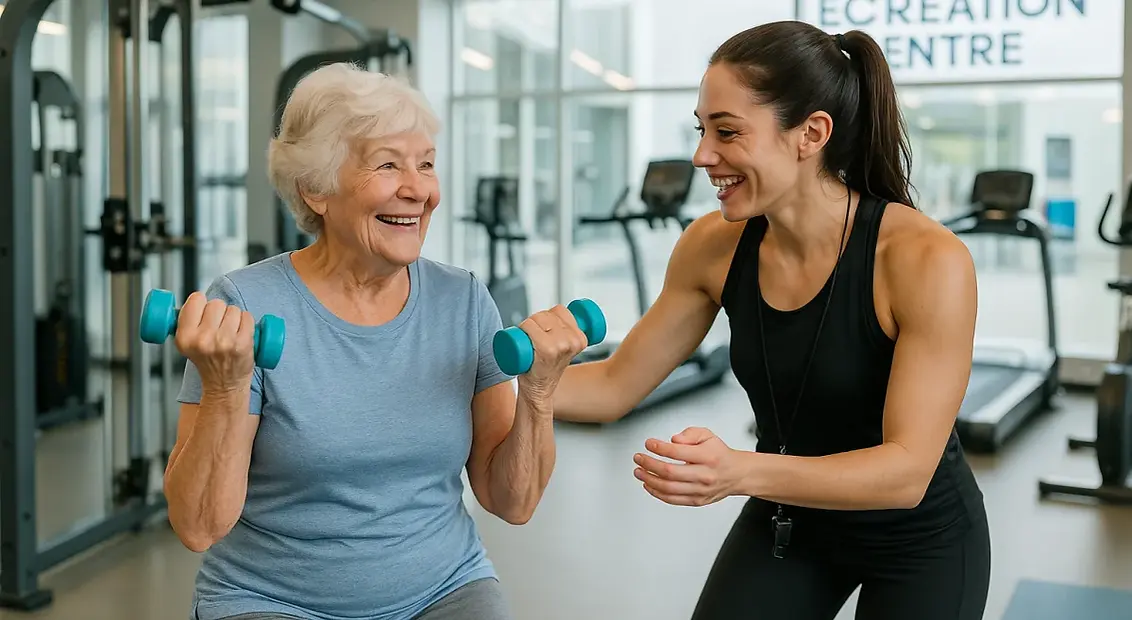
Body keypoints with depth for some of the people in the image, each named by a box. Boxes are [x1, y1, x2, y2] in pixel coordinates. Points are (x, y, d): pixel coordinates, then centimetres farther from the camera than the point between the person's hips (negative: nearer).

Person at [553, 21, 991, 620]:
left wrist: (739, 471, -45)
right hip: (787, 519, 4)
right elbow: (615, 384, -6)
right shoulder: (714, 246, -16)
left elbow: (908, 469, -31)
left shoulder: (926, 260, -29)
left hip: (920, 537, -3)